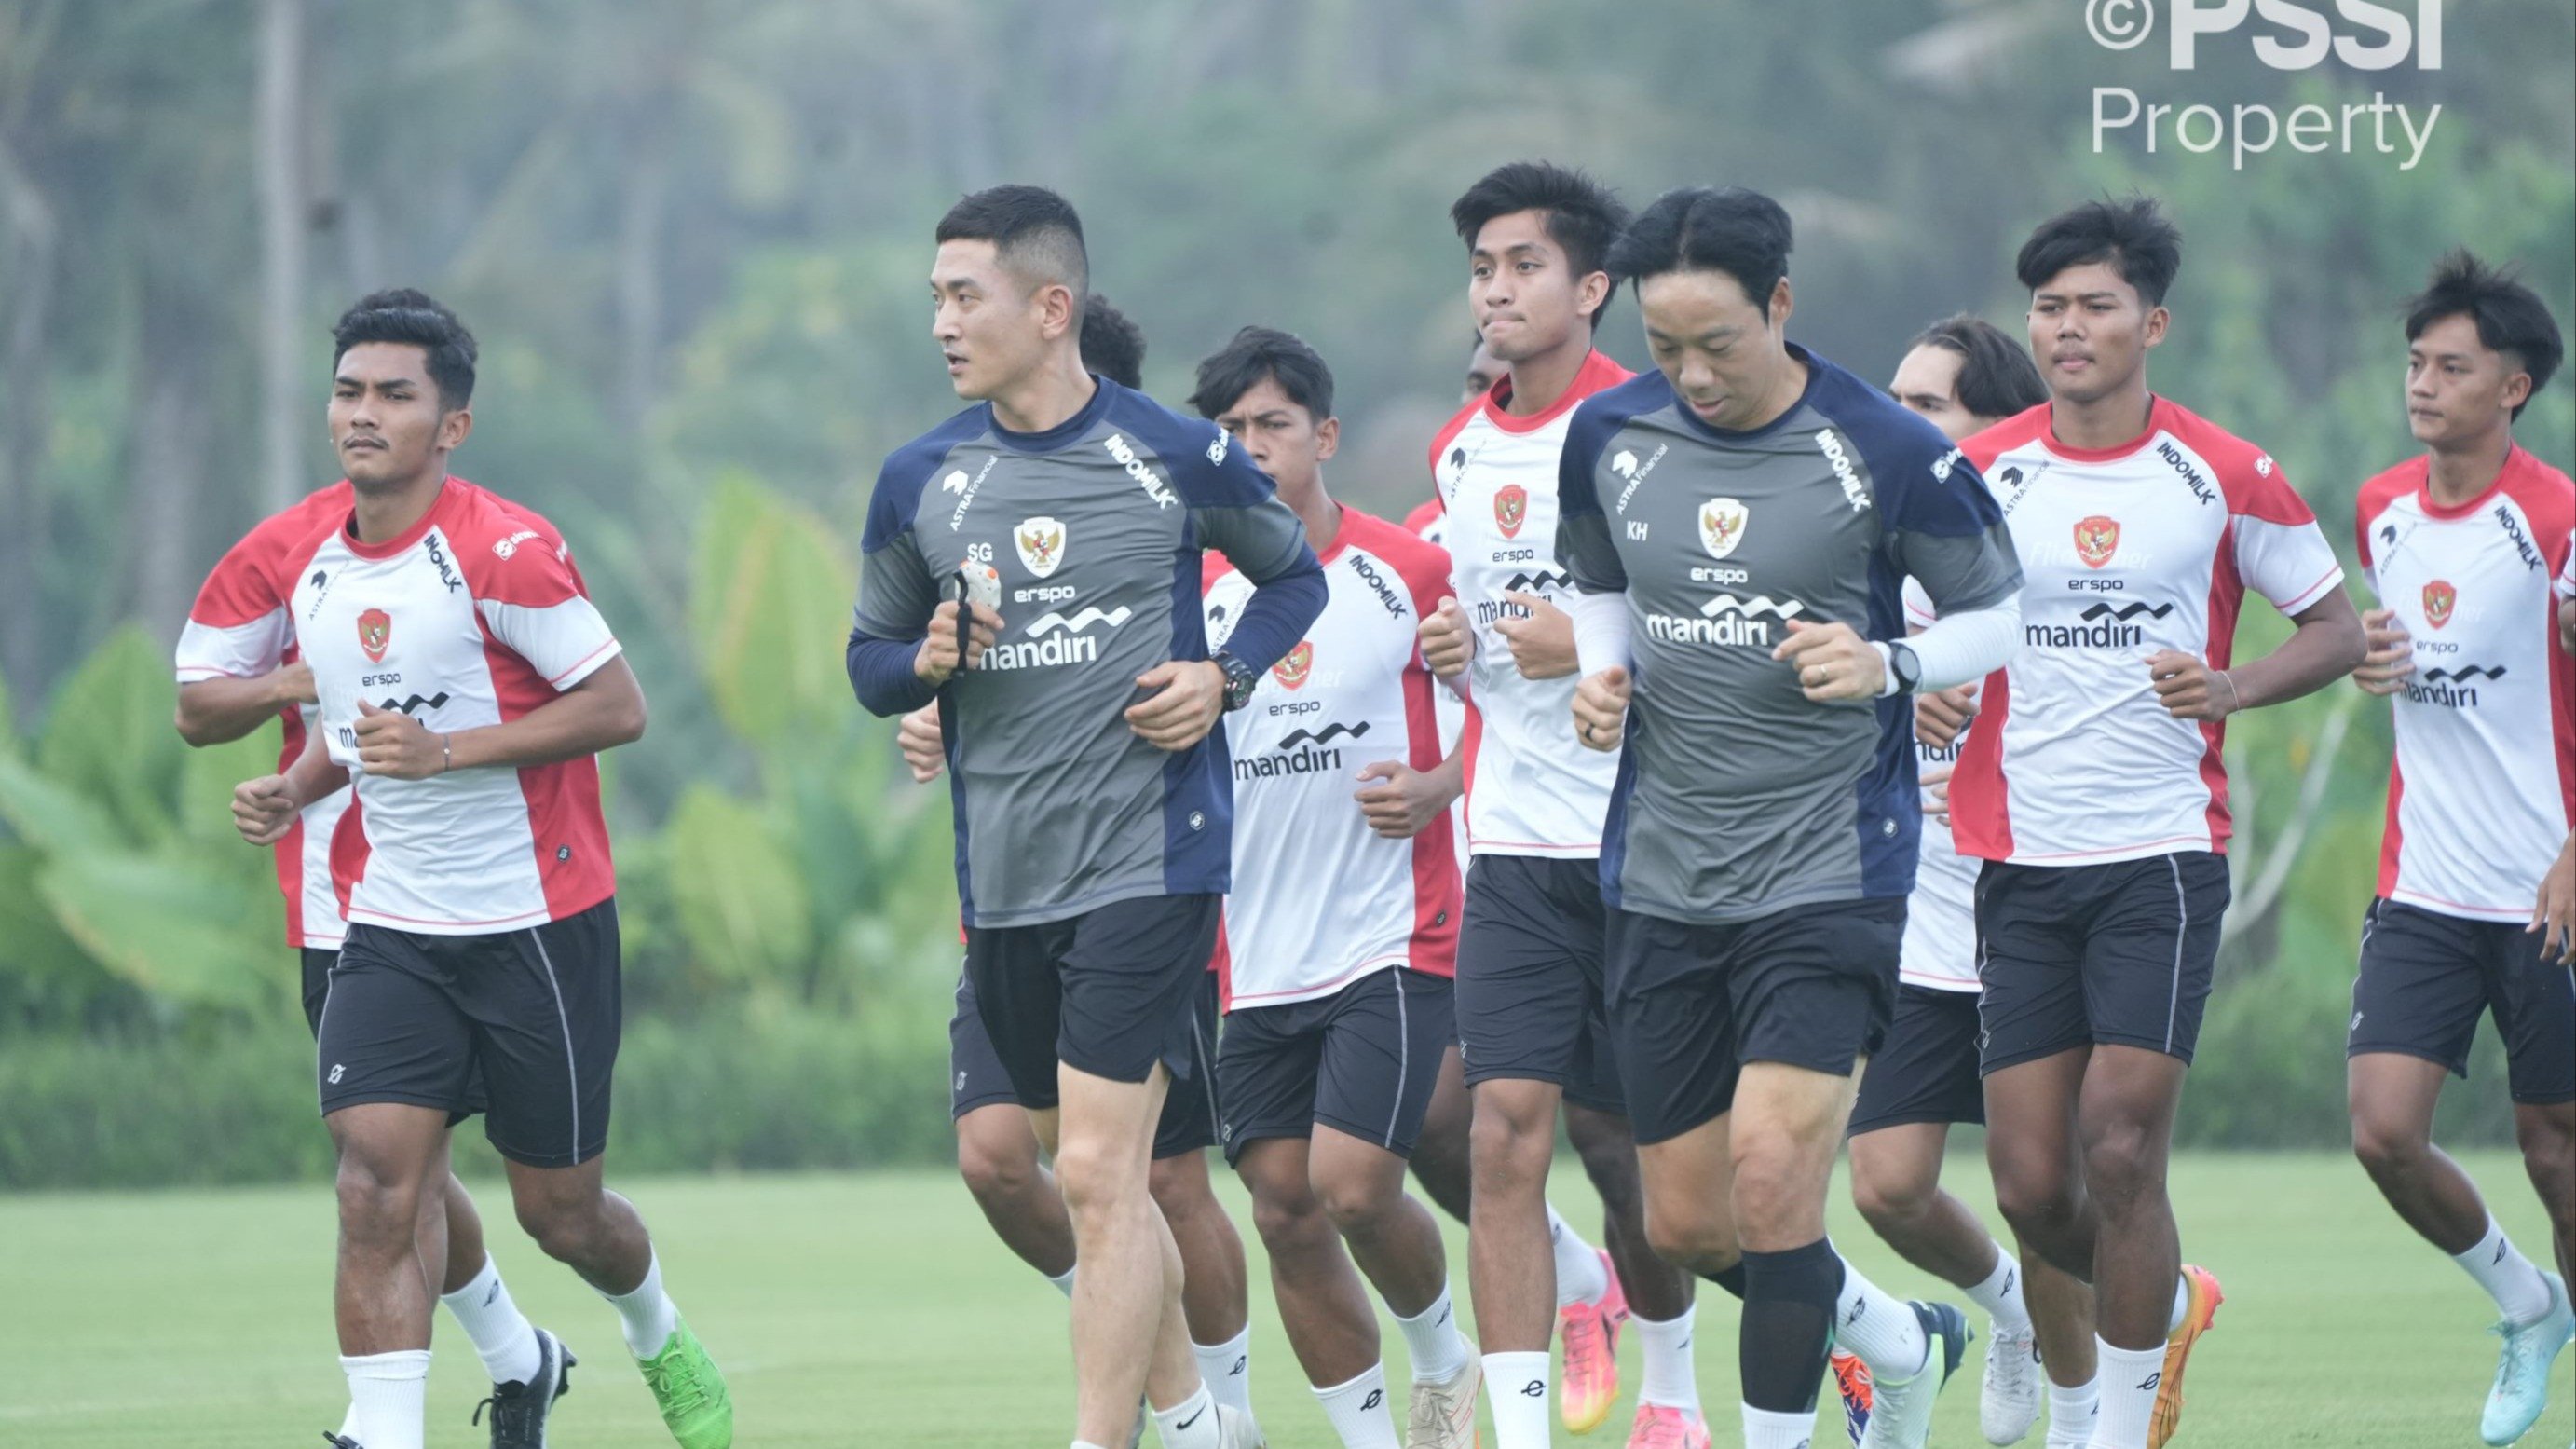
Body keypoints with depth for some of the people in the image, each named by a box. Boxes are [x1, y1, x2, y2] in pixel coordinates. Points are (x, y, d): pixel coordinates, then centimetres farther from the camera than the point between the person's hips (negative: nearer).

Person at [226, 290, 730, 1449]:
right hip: (391, 932, 4)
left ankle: (659, 1339, 42)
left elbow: (617, 704, -16)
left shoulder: (504, 551, -15)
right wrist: (295, 790, 2)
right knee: (375, 1191, -15)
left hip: (537, 923, -4)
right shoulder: (311, 566, 6)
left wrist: (447, 750, -23)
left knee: (559, 1212, 9)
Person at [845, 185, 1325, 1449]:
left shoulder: (1177, 457, -5)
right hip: (1001, 880, 5)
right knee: (1094, 1178, 15)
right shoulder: (921, 479, 4)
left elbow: (1293, 574, 12)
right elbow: (869, 656, 13)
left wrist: (1225, 676, -5)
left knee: (1097, 1174, -13)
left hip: (1151, 859, -5)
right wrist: (924, 663, -10)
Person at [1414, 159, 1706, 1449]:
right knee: (1506, 1131, -10)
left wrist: (1596, 649, -20)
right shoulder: (1460, 454, 11)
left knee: (1622, 1139, 6)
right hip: (1514, 847, 4)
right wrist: (1448, 647, 4)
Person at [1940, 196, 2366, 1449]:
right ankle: (2170, 1302, 31)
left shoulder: (2225, 476, -1)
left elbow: (2336, 628, 7)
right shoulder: (1978, 476, 4)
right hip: (2019, 861, 3)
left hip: (2163, 853, -3)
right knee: (2030, 1182, 0)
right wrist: (1924, 695, -11)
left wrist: (2232, 689, -11)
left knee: (2119, 1151, -13)